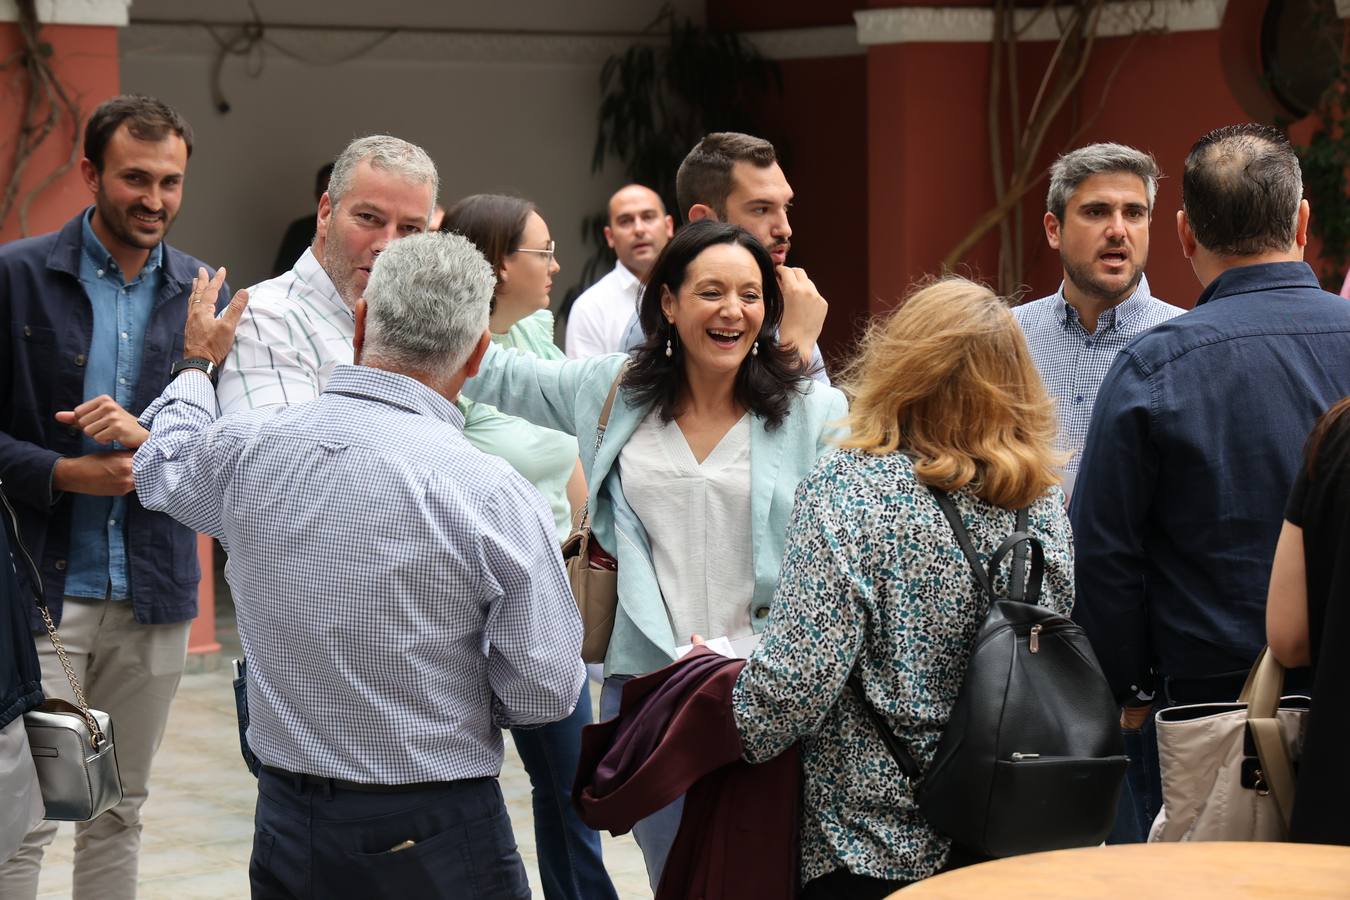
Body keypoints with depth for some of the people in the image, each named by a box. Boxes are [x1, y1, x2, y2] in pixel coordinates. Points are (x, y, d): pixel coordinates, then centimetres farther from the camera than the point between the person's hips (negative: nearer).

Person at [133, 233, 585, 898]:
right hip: (439, 843, -4)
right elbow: (544, 693, -14)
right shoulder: (493, 495, -20)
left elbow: (162, 469, 20)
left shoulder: (245, 446, -6)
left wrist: (199, 362, 38)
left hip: (285, 823, 4)